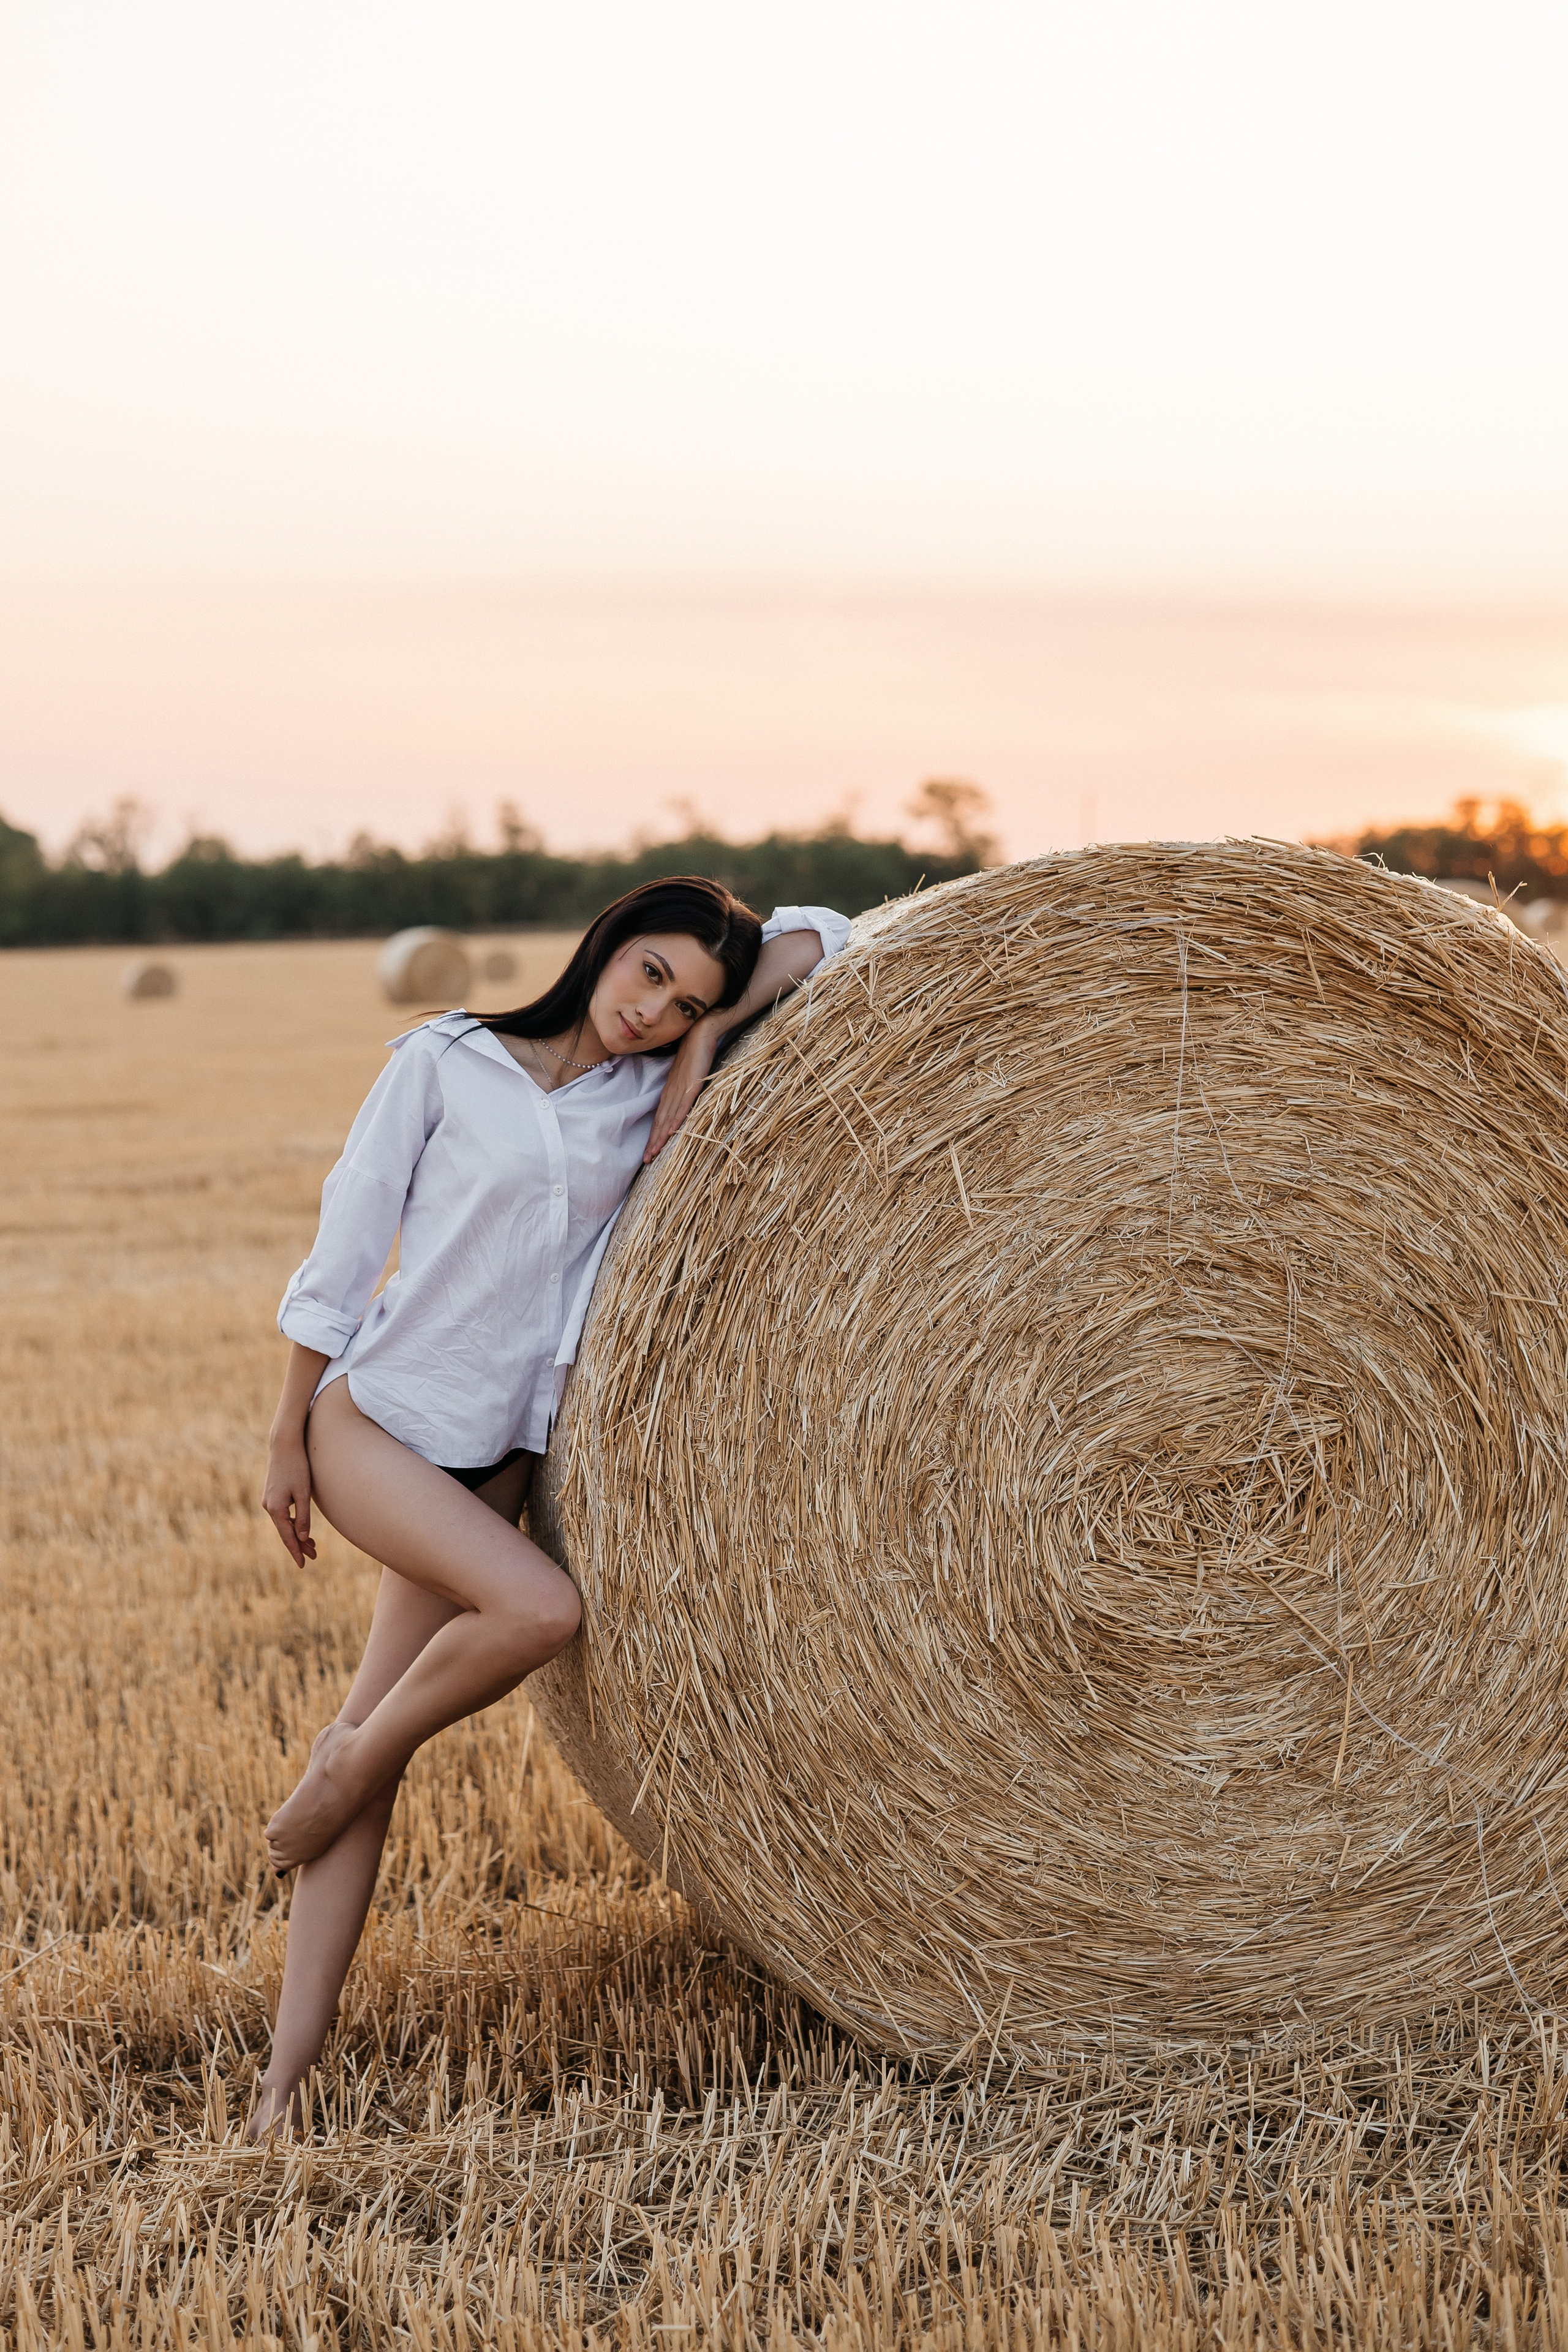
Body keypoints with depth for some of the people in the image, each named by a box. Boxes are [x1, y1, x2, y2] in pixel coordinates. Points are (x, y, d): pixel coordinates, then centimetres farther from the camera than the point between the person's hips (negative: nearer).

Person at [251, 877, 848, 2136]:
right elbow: (347, 1242, -2)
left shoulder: (653, 1093, 4)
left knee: (378, 1736, 2)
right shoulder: (446, 1061, -6)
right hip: (369, 1417, -4)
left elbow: (816, 936, 8)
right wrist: (286, 1437, -1)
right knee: (540, 1606, -26)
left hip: (494, 1453, 4)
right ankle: (344, 1761, -1)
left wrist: (715, 1034, -8)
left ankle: (293, 2061, 5)